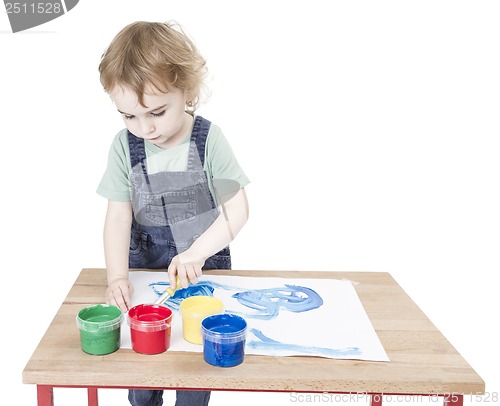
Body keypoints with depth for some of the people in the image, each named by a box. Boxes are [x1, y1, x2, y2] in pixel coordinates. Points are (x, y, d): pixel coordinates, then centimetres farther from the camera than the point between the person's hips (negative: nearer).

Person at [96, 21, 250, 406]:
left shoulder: (209, 138, -15)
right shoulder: (125, 146, -9)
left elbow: (237, 210, -13)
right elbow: (118, 217, -10)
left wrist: (196, 253, -23)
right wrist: (117, 277, -22)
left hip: (205, 269, -2)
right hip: (145, 269, 2)